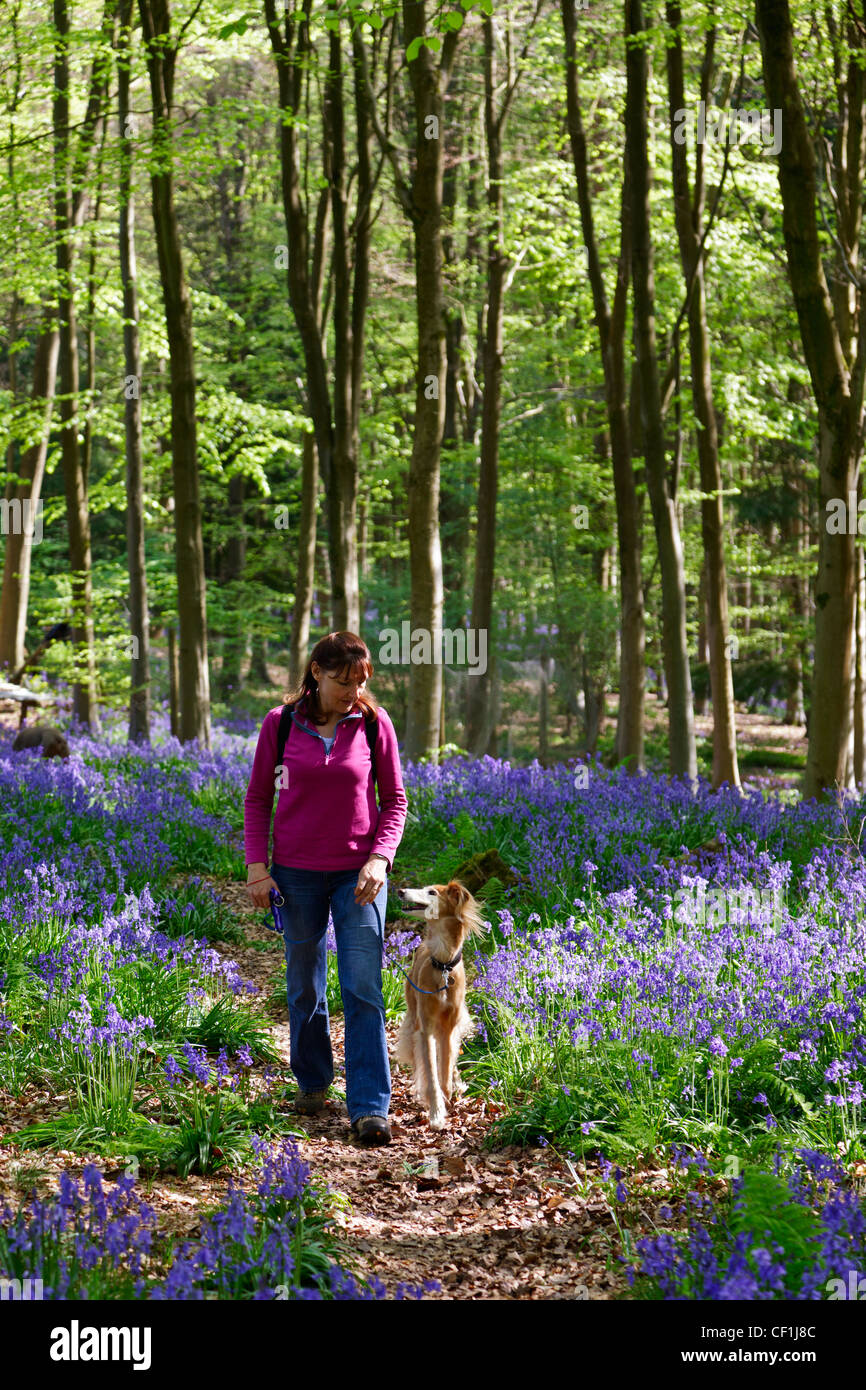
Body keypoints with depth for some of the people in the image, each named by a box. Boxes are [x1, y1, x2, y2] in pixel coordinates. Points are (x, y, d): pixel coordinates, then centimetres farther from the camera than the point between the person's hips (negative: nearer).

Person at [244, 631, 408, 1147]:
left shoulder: (374, 723, -3)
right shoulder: (280, 724, -2)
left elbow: (395, 800, 2)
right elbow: (258, 798, 5)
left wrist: (380, 858, -12)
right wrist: (256, 865, -3)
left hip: (359, 874, -1)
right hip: (297, 873, 1)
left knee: (364, 990, -8)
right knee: (305, 987, 12)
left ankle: (370, 1108, -7)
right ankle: (312, 1083, 32)